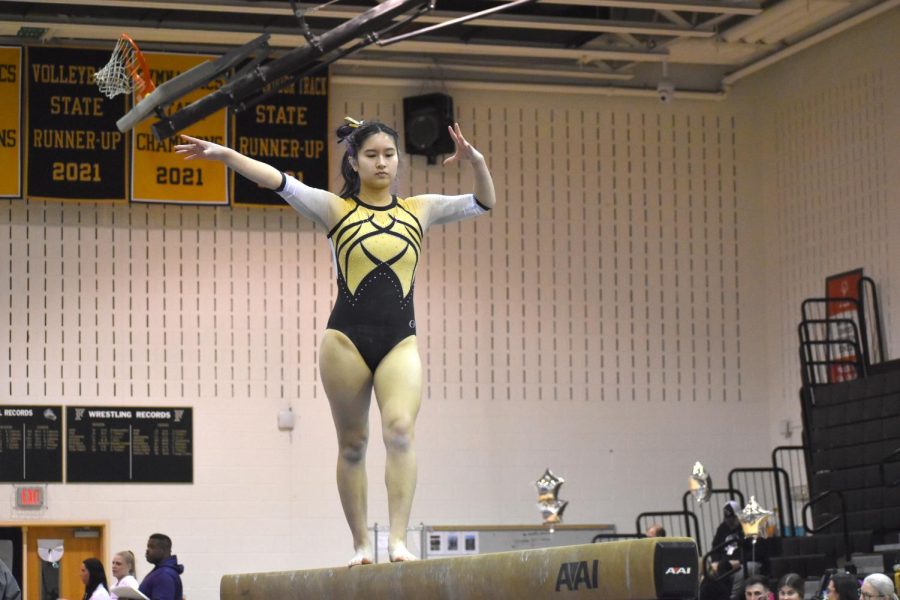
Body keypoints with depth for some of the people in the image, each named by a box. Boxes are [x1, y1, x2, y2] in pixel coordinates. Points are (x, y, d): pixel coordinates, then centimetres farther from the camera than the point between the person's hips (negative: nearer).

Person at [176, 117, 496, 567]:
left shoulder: (418, 210, 12)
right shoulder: (335, 209, 4)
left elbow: (483, 204, 9)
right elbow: (280, 183, -8)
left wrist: (476, 162, -11)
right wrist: (224, 154, -20)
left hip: (400, 340, 1)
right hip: (347, 336, -1)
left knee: (400, 430, -19)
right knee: (352, 443, 3)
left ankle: (397, 539, -23)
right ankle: (361, 545, 11)